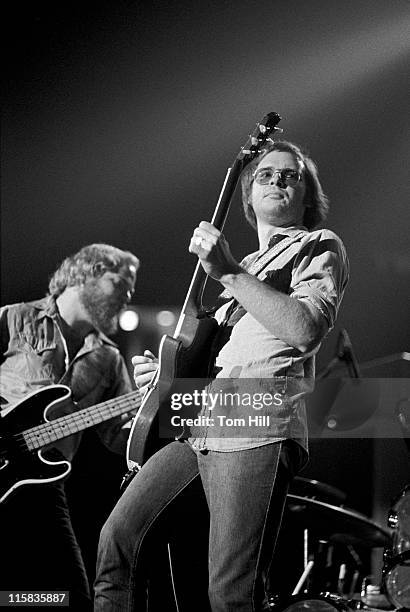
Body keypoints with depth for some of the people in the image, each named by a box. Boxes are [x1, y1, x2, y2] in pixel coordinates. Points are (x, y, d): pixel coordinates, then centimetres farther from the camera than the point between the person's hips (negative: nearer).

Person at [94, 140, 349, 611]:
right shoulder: (244, 265, 32)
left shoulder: (319, 247, 8)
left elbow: (307, 330, -13)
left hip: (257, 427, -8)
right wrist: (163, 372, 16)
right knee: (119, 540, -1)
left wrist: (229, 273, -14)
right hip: (196, 426, 8)